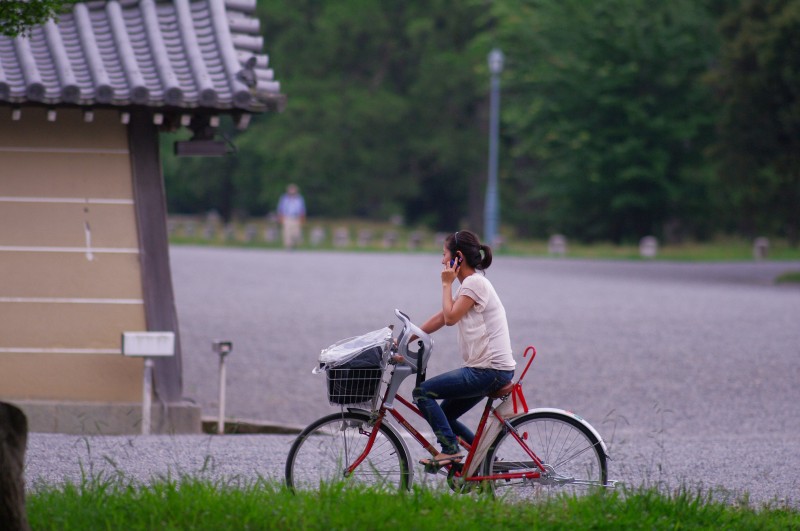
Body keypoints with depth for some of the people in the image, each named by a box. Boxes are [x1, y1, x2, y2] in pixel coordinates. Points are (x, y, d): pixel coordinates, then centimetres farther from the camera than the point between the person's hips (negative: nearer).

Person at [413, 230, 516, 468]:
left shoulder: (474, 283, -12)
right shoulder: (470, 283, 18)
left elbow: (450, 317, -18)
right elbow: (440, 318, 20)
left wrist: (447, 284, -7)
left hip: (490, 370, -10)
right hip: (487, 369, 10)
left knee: (423, 392, -11)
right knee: (445, 416, 14)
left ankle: (450, 449, -11)